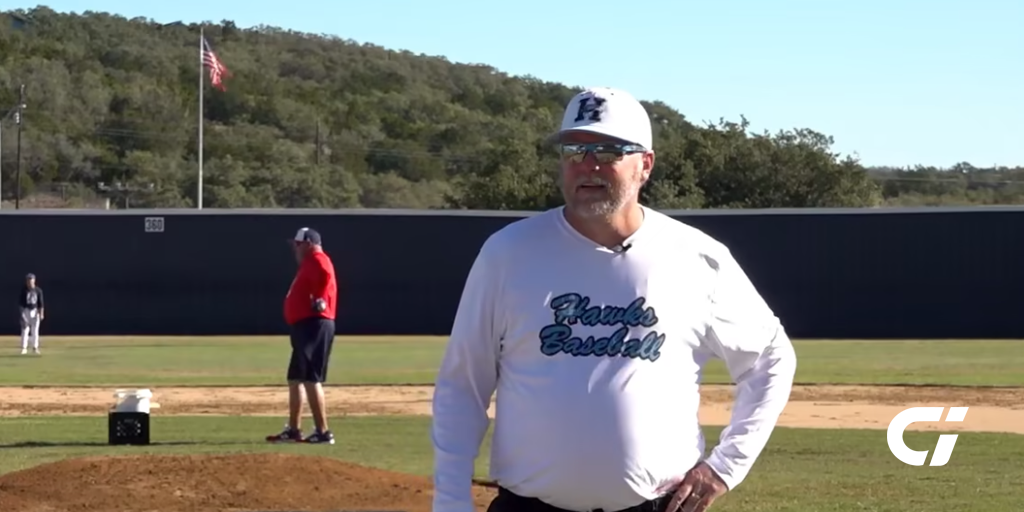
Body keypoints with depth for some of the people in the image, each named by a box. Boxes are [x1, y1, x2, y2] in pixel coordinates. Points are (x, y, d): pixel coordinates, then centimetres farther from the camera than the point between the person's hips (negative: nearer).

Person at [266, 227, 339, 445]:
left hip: (314, 326, -12)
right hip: (305, 327, 12)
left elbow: (325, 275, -30)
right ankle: (293, 430, 24)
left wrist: (319, 300, -27)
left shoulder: (317, 260, -10)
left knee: (310, 378, -15)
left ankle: (323, 432, -17)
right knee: (295, 378, 17)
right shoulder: (309, 263, 24)